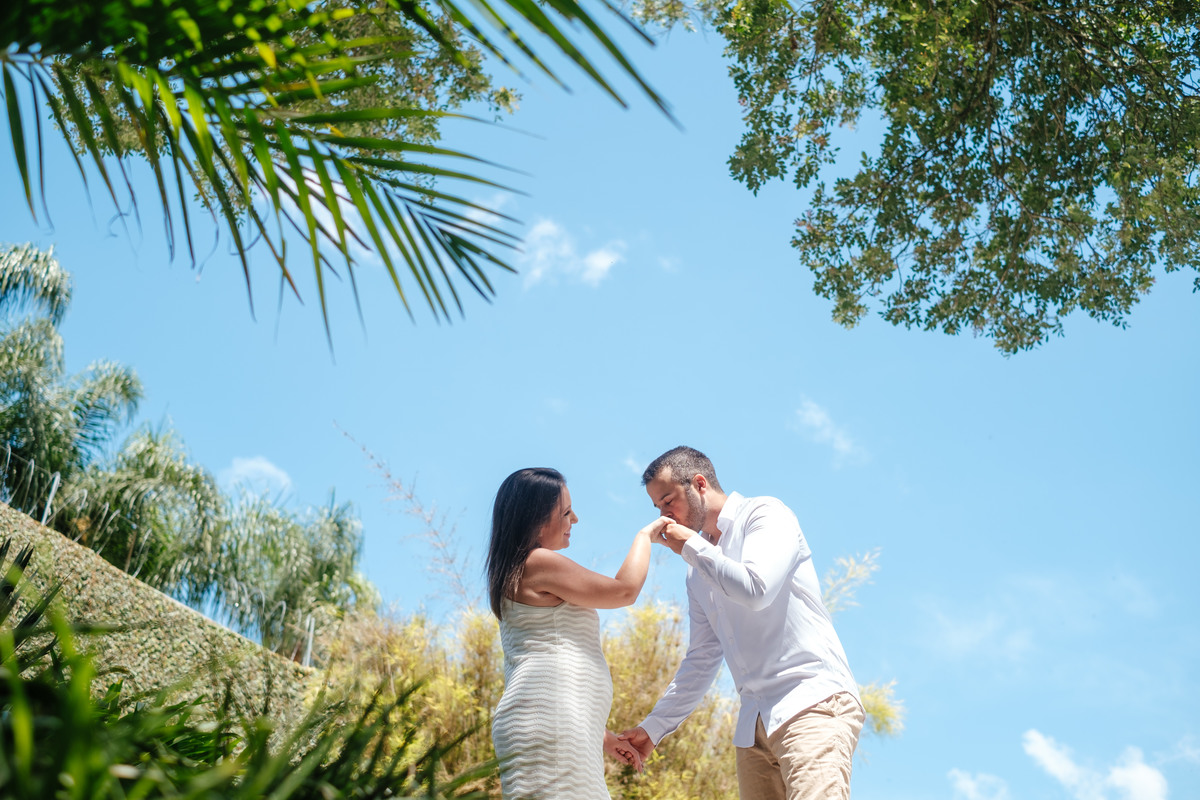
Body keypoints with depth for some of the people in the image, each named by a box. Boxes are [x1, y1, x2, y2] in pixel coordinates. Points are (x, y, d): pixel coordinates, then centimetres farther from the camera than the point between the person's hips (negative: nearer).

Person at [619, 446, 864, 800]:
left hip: (812, 701, -7)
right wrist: (653, 727, 18)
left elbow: (756, 590, -16)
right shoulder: (698, 573, 22)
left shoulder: (763, 514, 1)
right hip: (754, 723, 7)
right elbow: (701, 659, 23)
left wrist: (691, 546, -3)